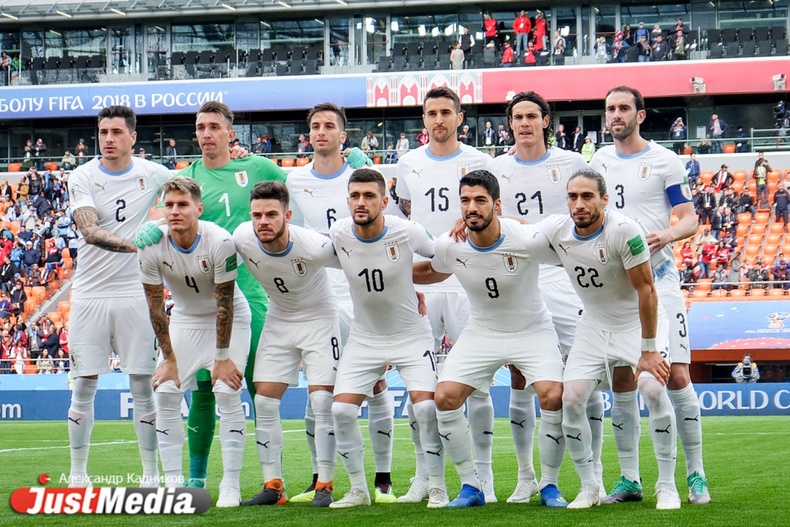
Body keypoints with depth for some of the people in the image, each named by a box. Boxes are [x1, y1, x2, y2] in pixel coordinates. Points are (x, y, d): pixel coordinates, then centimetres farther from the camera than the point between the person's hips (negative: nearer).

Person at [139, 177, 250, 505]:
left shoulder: (219, 242, -29)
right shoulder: (152, 247, -20)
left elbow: (225, 303, -22)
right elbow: (155, 305, -11)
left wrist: (223, 358, -18)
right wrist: (169, 358, -10)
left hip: (228, 320, -3)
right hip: (185, 319, 3)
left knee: (227, 393, -15)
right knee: (166, 393, -9)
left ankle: (231, 485, -9)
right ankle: (173, 483, -1)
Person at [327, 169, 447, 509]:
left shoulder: (407, 233, -20)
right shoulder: (338, 234, -14)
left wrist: (407, 286, 2)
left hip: (411, 334, -3)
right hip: (364, 337, 3)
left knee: (426, 407, -16)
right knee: (341, 409, -7)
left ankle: (437, 488, -1)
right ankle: (358, 490, 8)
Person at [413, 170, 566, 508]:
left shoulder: (528, 241, -26)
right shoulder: (449, 246, -14)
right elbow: (431, 272, 11)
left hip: (532, 330, -3)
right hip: (481, 332, 3)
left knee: (553, 395, -23)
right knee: (445, 397, -13)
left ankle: (549, 484, -2)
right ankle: (471, 486, 2)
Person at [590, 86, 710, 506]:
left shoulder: (663, 160, -2)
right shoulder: (600, 161, 12)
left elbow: (690, 219, -5)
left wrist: (667, 235, -24)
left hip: (658, 279, -4)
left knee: (677, 376, -10)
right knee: (621, 381, 3)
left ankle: (695, 475, -3)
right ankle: (629, 479, 9)